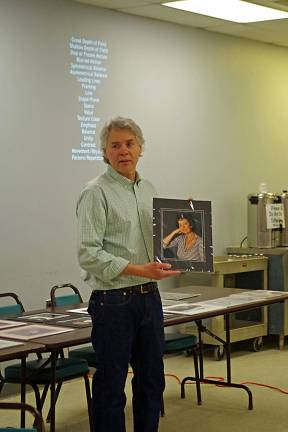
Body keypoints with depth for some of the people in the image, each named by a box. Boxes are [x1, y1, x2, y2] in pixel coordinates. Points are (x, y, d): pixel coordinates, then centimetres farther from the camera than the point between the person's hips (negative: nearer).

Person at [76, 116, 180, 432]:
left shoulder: (148, 189, 12)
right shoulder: (96, 192, -11)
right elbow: (89, 254, -19)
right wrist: (138, 270, -26)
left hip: (149, 297, 7)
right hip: (114, 301, -7)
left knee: (151, 379, 15)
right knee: (111, 385, 2)